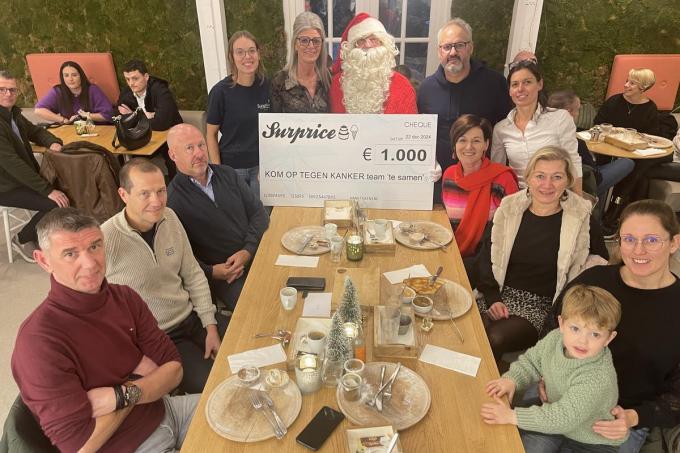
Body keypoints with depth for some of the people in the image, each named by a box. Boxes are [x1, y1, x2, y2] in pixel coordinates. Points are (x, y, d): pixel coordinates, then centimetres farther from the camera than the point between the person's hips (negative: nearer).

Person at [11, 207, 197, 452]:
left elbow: (173, 368, -4)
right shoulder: (38, 340, -24)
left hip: (163, 411, 6)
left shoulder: (125, 297, -5)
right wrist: (138, 379, -13)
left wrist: (120, 396, -20)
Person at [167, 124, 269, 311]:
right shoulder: (172, 200, -6)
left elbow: (258, 212, 8)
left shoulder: (227, 174, 10)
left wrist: (248, 251, -7)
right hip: (224, 276, -5)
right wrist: (211, 272, -17)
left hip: (256, 256, 5)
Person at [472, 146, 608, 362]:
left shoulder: (582, 219, -1)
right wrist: (492, 298, -7)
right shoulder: (508, 209, 5)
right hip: (499, 296, 2)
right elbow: (486, 260, 8)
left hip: (541, 306, -2)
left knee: (495, 338, -30)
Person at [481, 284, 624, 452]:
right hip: (557, 422, 5)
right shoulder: (554, 339, -17)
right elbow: (531, 361, 2)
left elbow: (565, 417, -37)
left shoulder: (599, 378, -37)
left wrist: (513, 416, -36)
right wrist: (512, 379, -17)